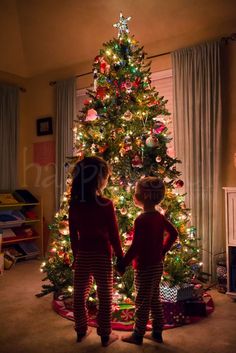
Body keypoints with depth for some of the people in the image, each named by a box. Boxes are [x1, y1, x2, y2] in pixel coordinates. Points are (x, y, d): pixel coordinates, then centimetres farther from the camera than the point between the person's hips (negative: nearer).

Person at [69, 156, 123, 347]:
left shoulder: (74, 204, -3)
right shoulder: (106, 204, -16)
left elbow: (73, 234, 5)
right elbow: (113, 234, -11)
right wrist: (121, 257, 1)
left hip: (82, 255, 4)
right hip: (102, 255, -4)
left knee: (80, 295, 17)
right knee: (105, 297, 11)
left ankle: (81, 331, 33)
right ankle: (105, 335, 24)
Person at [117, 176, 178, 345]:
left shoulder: (141, 220, -22)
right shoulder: (160, 217, 2)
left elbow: (135, 247, -23)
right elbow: (173, 233, 14)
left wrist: (122, 264, -13)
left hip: (145, 268, -8)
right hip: (157, 265, 8)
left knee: (142, 302, 6)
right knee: (154, 300, 19)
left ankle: (138, 335, 20)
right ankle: (157, 333, 30)